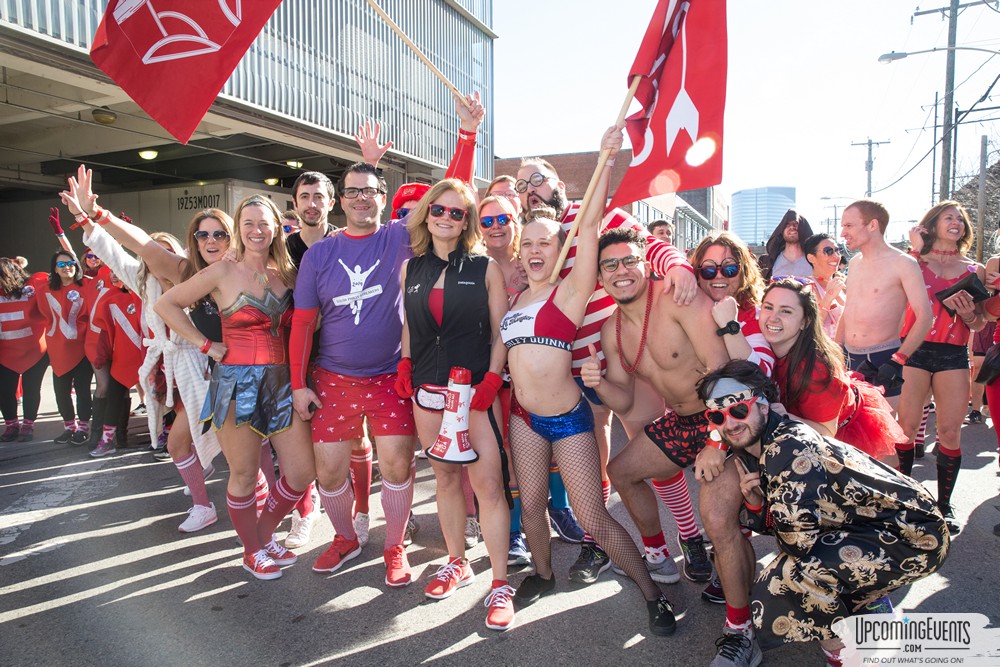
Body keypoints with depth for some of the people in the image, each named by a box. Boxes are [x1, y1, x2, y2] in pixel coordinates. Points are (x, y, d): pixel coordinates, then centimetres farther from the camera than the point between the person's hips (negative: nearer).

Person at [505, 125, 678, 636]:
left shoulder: (570, 289, -8)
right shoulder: (516, 296, 8)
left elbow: (591, 223, -16)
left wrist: (606, 157, -21)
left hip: (568, 417, -5)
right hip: (524, 414, 6)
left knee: (593, 520, -2)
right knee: (531, 504, 15)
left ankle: (653, 594, 18)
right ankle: (543, 574, 42)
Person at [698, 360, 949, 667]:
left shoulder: (790, 448, -25)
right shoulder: (750, 450, 2)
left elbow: (798, 537, -28)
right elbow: (770, 524, 8)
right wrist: (754, 503, -12)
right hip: (866, 527, 10)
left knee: (791, 573, -23)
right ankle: (866, 597, 24)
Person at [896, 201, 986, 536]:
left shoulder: (975, 270, 14)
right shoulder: (914, 262, 9)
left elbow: (979, 325, 16)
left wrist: (969, 314, -7)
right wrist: (915, 249, -9)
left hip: (954, 356, 2)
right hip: (915, 350, -2)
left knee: (950, 432, 0)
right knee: (906, 427, -5)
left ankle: (944, 504, 13)